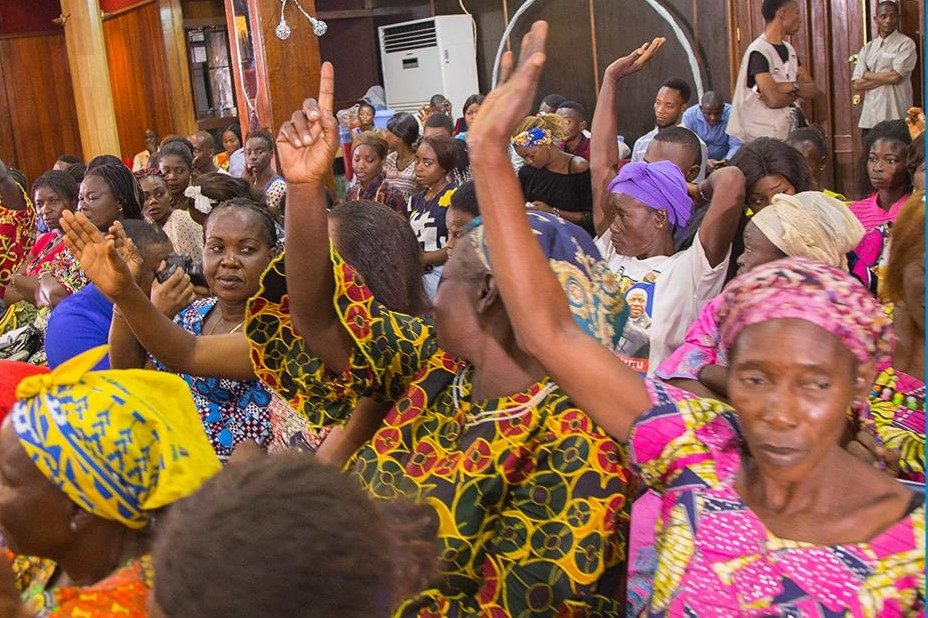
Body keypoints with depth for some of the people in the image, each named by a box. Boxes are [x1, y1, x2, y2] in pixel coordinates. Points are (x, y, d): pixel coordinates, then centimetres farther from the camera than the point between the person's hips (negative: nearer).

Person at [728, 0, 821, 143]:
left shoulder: (789, 50, 12)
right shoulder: (758, 52, -15)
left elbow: (814, 90, 6)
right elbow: (774, 100, -24)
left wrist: (793, 87, -15)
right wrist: (800, 93, -5)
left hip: (790, 134, 8)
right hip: (764, 138, -8)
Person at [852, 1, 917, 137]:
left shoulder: (906, 44, 0)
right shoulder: (867, 48, 14)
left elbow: (895, 76, -12)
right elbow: (856, 84, 5)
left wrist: (868, 75, 1)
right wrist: (885, 78, -6)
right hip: (869, 118, 5)